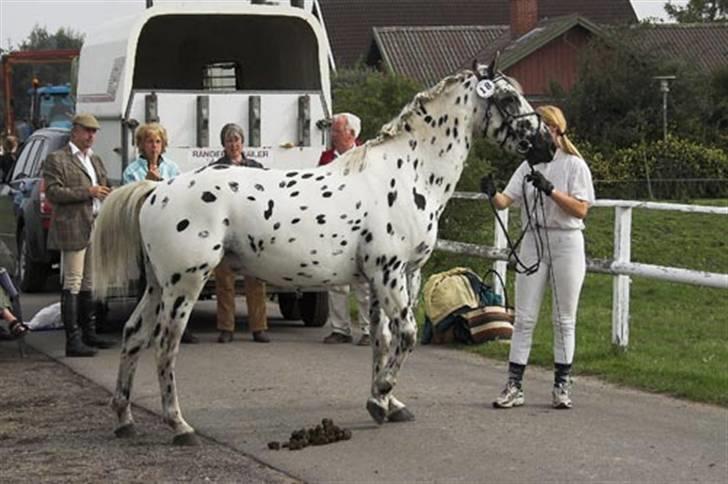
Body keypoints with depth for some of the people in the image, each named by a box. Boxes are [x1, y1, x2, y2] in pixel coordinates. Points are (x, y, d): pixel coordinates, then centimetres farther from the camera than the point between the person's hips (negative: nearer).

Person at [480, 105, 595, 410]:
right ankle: (514, 387, 2)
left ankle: (562, 386, 13)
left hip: (566, 243, -3)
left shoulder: (574, 165, -3)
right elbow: (505, 201, -2)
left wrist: (550, 189, -23)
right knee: (524, 318, 1)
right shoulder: (529, 165, 8)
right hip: (533, 241, 3)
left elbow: (581, 209, -13)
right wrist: (492, 194, -24)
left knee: (564, 319, 5)